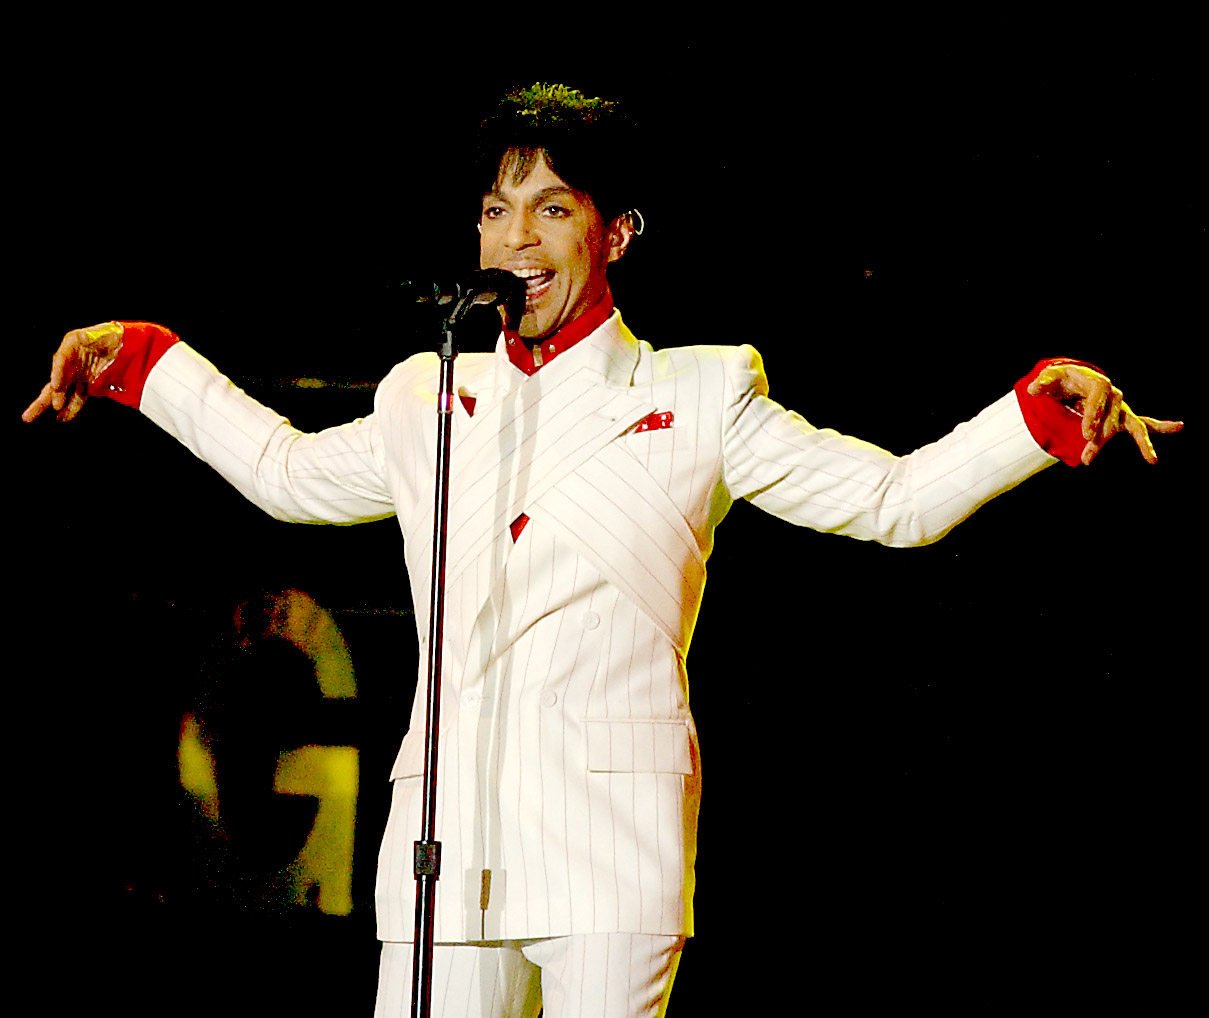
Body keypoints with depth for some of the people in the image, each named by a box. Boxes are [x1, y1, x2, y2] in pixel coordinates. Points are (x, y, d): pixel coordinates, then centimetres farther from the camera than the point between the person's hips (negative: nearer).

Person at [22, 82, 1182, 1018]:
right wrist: (142, 360, 35)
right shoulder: (425, 401, 19)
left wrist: (1046, 406, -2)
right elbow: (289, 472, 37)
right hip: (447, 837, 3)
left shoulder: (698, 398, 10)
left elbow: (896, 499, 11)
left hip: (612, 842, -3)